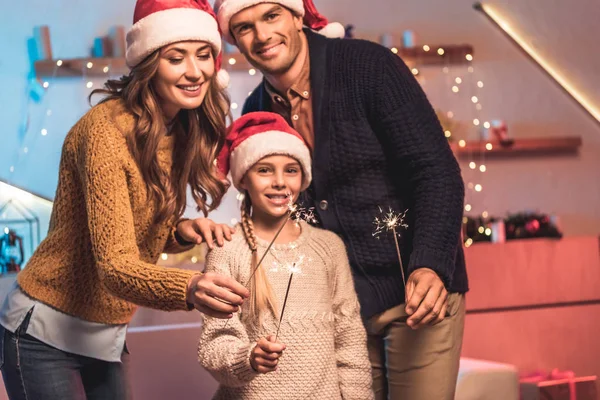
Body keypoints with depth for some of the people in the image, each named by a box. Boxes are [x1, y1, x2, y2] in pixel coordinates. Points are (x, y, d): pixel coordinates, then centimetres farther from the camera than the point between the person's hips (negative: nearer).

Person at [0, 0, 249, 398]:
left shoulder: (183, 133, 3)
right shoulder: (107, 128, -21)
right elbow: (114, 265, -29)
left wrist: (182, 232, -11)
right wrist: (187, 289, -48)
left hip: (105, 337, 7)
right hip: (44, 333, -7)